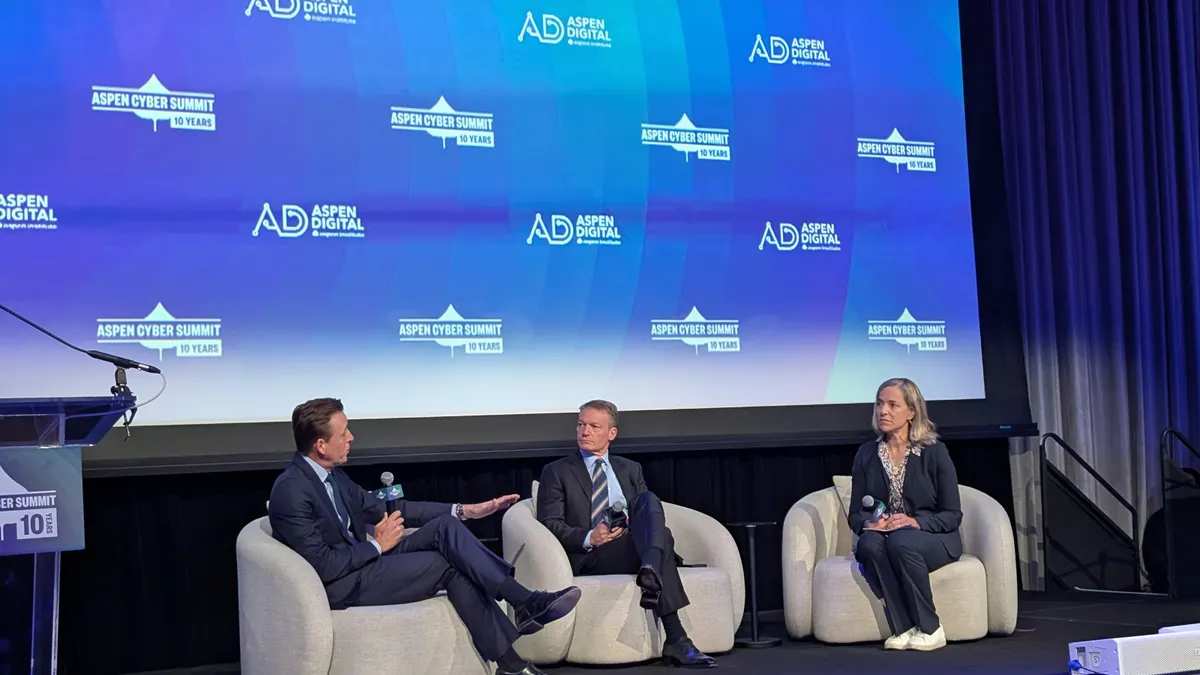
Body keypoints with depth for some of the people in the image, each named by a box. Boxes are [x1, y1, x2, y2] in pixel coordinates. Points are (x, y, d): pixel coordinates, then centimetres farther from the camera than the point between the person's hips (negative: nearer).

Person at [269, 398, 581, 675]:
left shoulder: (331, 473, 8)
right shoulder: (291, 491, -20)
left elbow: (385, 509, 12)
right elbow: (323, 566, -24)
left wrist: (466, 510, 8)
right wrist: (378, 545, -10)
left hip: (364, 560, 8)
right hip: (341, 585, -8)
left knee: (447, 526, -10)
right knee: (448, 564, -18)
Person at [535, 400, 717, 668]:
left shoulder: (630, 470, 25)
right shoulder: (557, 472, 12)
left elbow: (649, 511, 14)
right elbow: (549, 524, 0)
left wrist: (632, 525, -13)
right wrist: (588, 538, -20)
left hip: (632, 546, 4)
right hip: (588, 556, -4)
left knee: (649, 499, -28)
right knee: (662, 538, -33)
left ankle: (651, 569, -54)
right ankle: (676, 640, -46)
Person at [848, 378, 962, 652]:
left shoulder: (934, 452, -4)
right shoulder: (866, 454, 4)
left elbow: (952, 515, -5)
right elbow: (855, 514, 6)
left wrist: (916, 522, -23)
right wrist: (868, 523, -18)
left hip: (932, 539, -2)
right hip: (884, 539, 2)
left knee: (901, 541, -37)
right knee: (870, 543, -34)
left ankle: (929, 628, -21)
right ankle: (904, 629, -27)